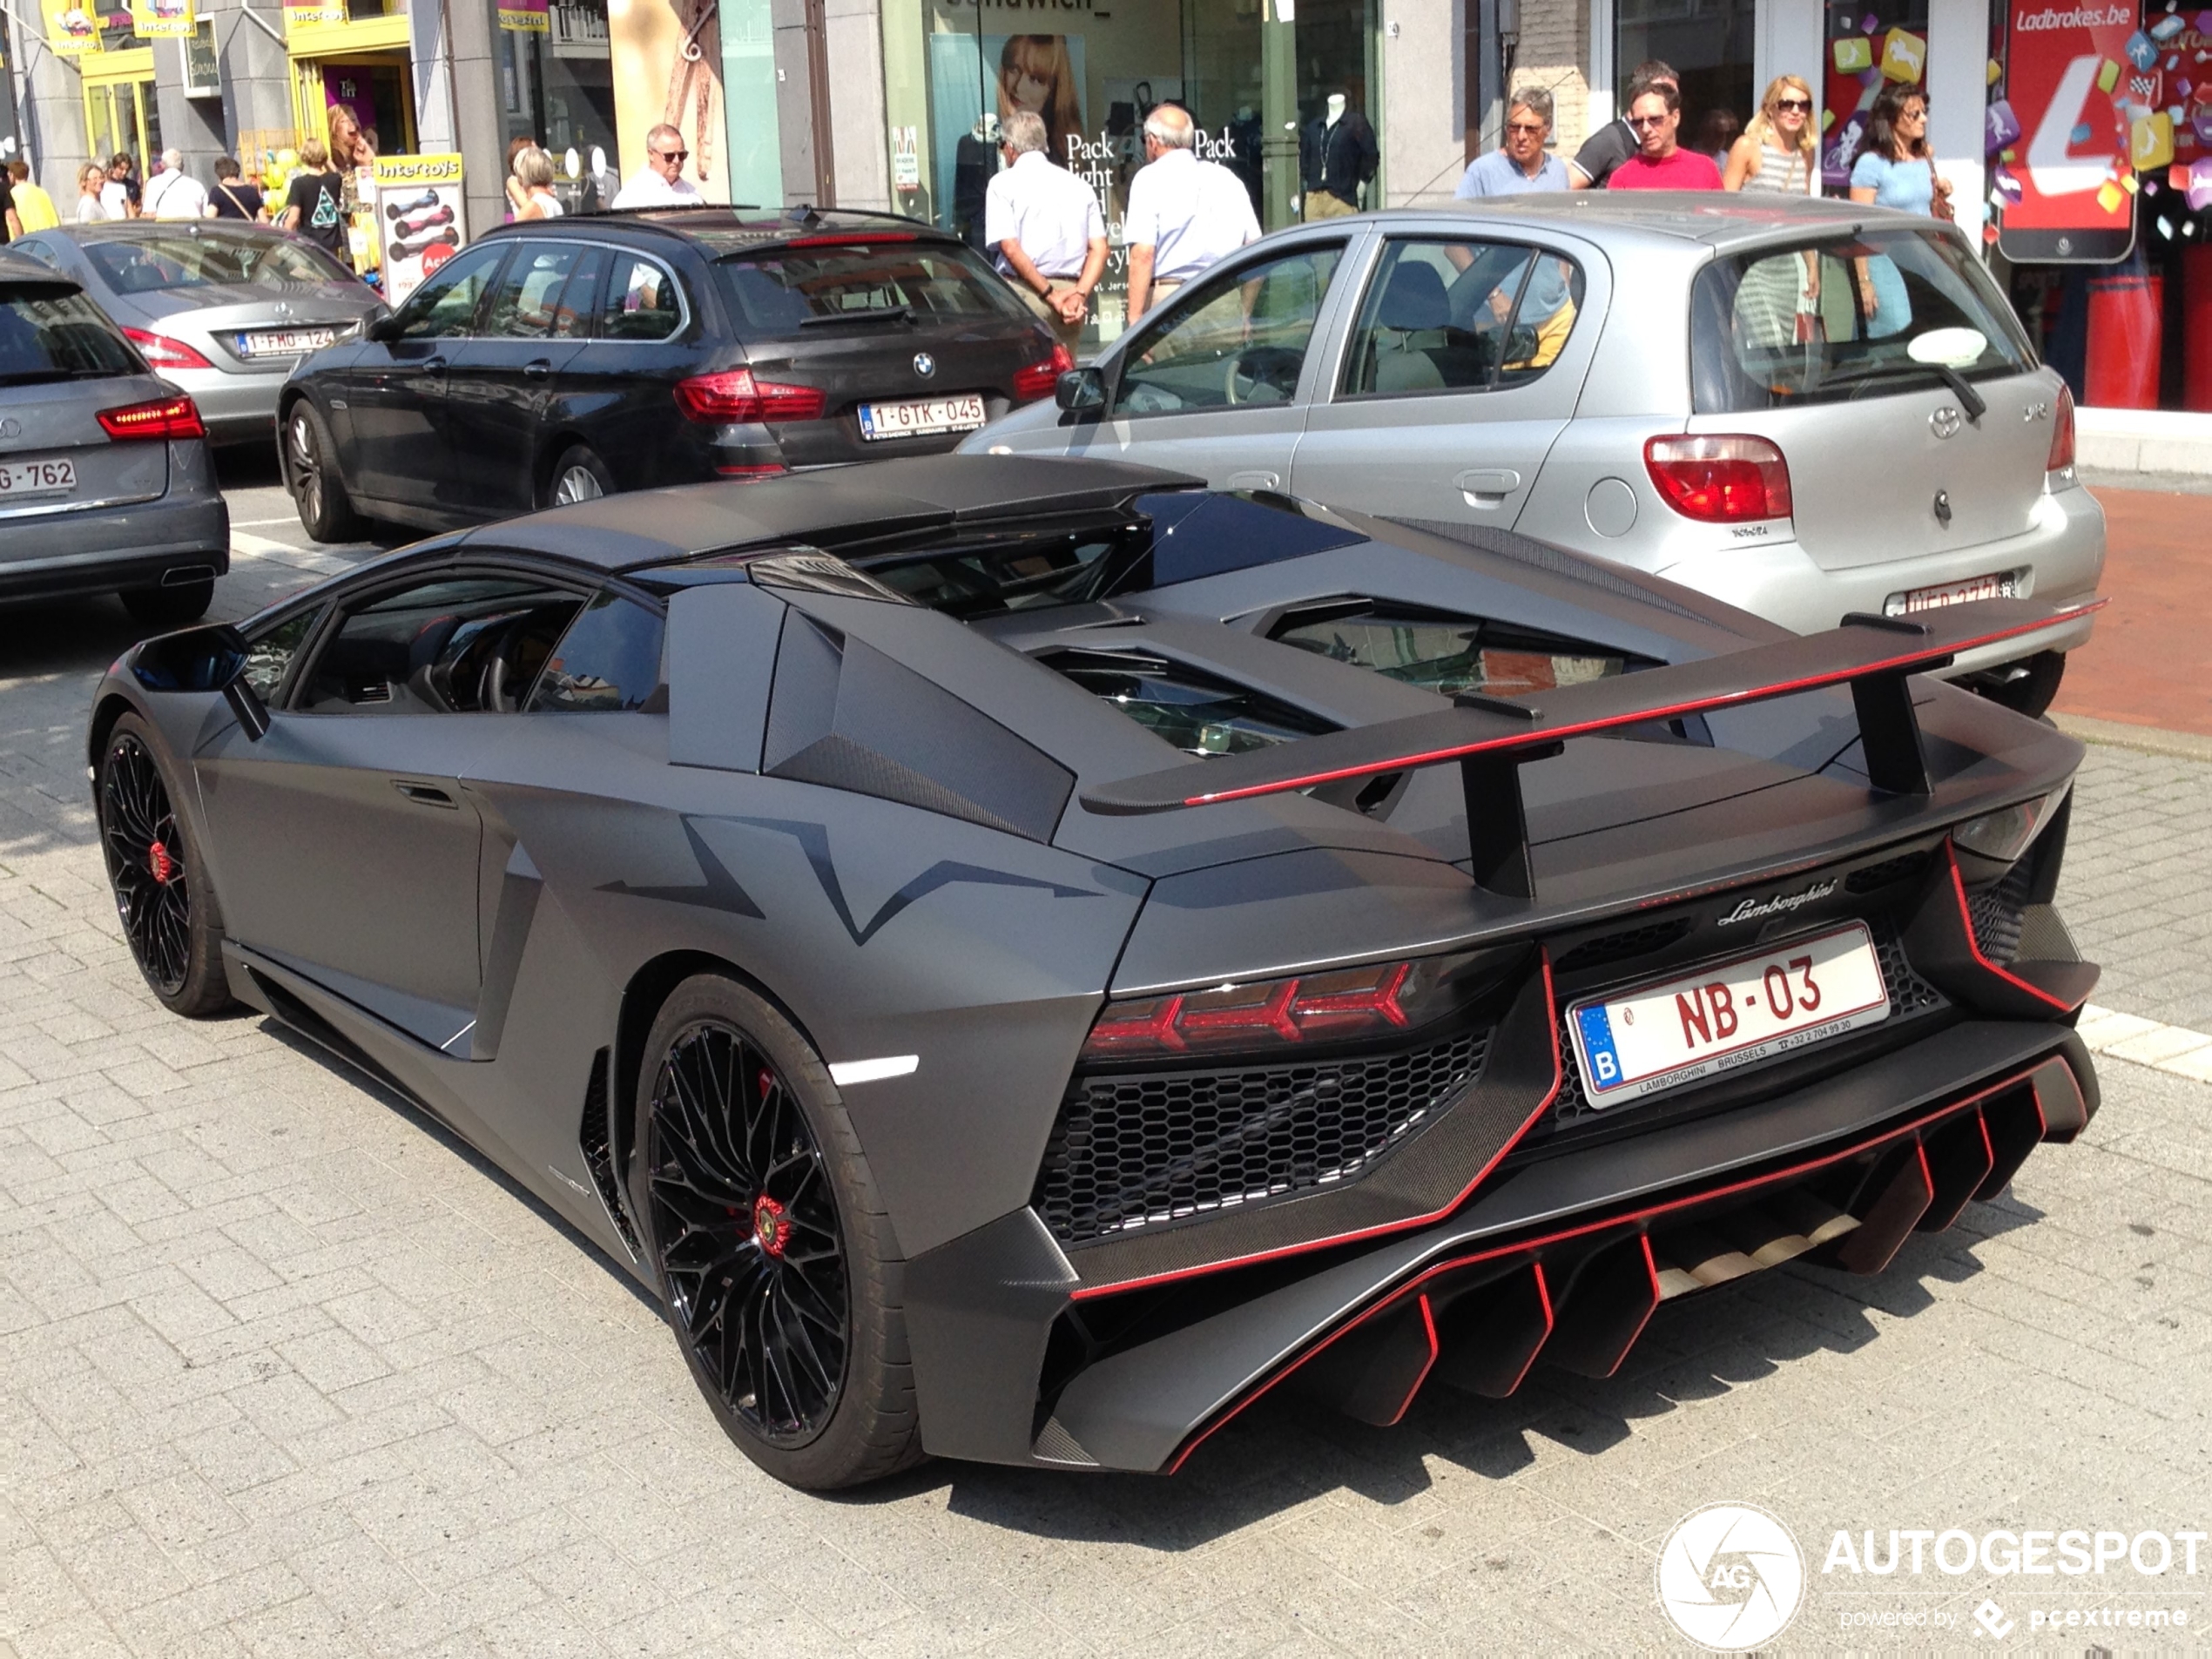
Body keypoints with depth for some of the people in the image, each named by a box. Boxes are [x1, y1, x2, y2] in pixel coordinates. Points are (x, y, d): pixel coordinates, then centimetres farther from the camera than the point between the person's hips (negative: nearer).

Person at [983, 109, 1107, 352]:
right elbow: (1099, 249, 4)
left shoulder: (1003, 184, 0)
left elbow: (1010, 248, -11)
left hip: (1023, 290, -5)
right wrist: (1080, 293, -5)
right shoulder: (1079, 185, 14)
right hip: (1071, 286, 5)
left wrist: (1049, 294, -11)